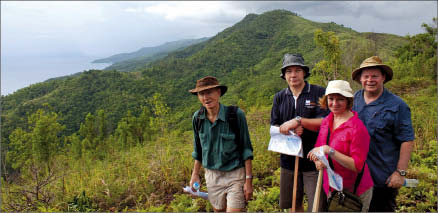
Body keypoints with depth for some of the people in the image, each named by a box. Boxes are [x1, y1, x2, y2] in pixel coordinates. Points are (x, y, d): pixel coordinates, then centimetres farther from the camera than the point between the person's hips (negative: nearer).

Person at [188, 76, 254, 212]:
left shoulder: (236, 115, -15)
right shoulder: (197, 118, -2)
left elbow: (246, 149, -9)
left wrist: (249, 180, -10)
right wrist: (195, 174, 14)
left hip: (235, 175, -4)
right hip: (212, 175, 4)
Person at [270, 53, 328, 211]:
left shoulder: (319, 93, -4)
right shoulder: (279, 97, 9)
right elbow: (273, 128, 6)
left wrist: (299, 121, -22)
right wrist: (290, 130, -14)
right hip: (288, 159, 4)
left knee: (318, 207, -1)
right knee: (293, 205, 18)